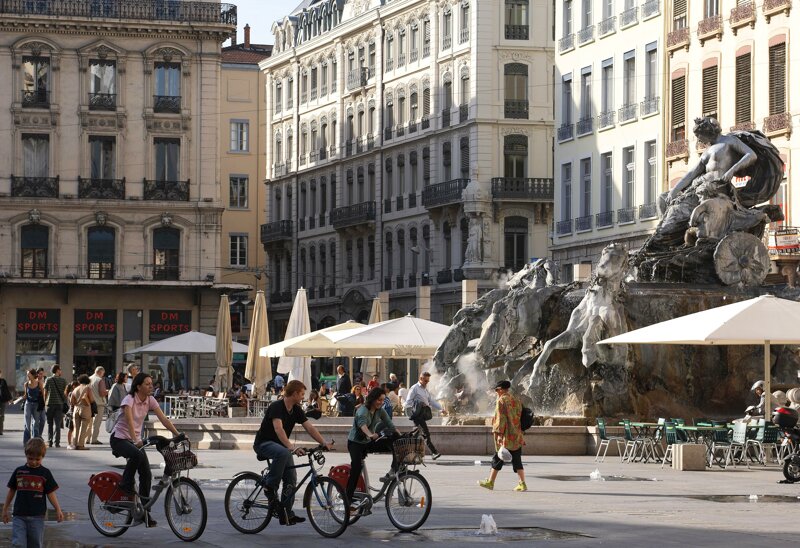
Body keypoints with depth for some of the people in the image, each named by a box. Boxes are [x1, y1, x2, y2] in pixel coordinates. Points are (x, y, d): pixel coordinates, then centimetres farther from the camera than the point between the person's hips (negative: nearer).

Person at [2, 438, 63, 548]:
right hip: (19, 516, 1)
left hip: (37, 517, -1)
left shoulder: (45, 473, 0)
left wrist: (58, 510, -7)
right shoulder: (19, 471, 5)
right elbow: (12, 491, 14)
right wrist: (5, 509, 18)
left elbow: (51, 493, 2)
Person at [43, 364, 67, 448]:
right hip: (60, 403, 0)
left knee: (50, 424, 9)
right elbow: (65, 392, 3)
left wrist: (44, 402, 9)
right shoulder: (63, 380, 1)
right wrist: (65, 403, 11)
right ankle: (57, 442, -7)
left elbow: (45, 392, 1)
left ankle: (49, 442, 4)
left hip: (50, 403, 0)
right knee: (58, 424, 0)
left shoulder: (48, 379, 2)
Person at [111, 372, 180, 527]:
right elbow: (130, 421, -35)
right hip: (120, 438, -6)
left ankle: (144, 512, 5)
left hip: (136, 440, 6)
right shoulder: (129, 399, -20)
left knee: (146, 475, -4)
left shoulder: (150, 400, -2)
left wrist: (178, 435, -19)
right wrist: (135, 441, -49)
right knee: (137, 455, -37)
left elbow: (164, 419, -7)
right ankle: (126, 485, -15)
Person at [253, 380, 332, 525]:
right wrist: (292, 447, -48)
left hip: (280, 445, 8)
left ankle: (286, 514, -1)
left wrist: (324, 444, -15)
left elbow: (310, 428, -1)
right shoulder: (276, 407, -22)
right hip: (263, 443, -8)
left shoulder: (296, 410, 3)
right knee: (283, 453, -40)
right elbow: (279, 429, -36)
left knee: (291, 479, -5)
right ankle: (269, 485, -24)